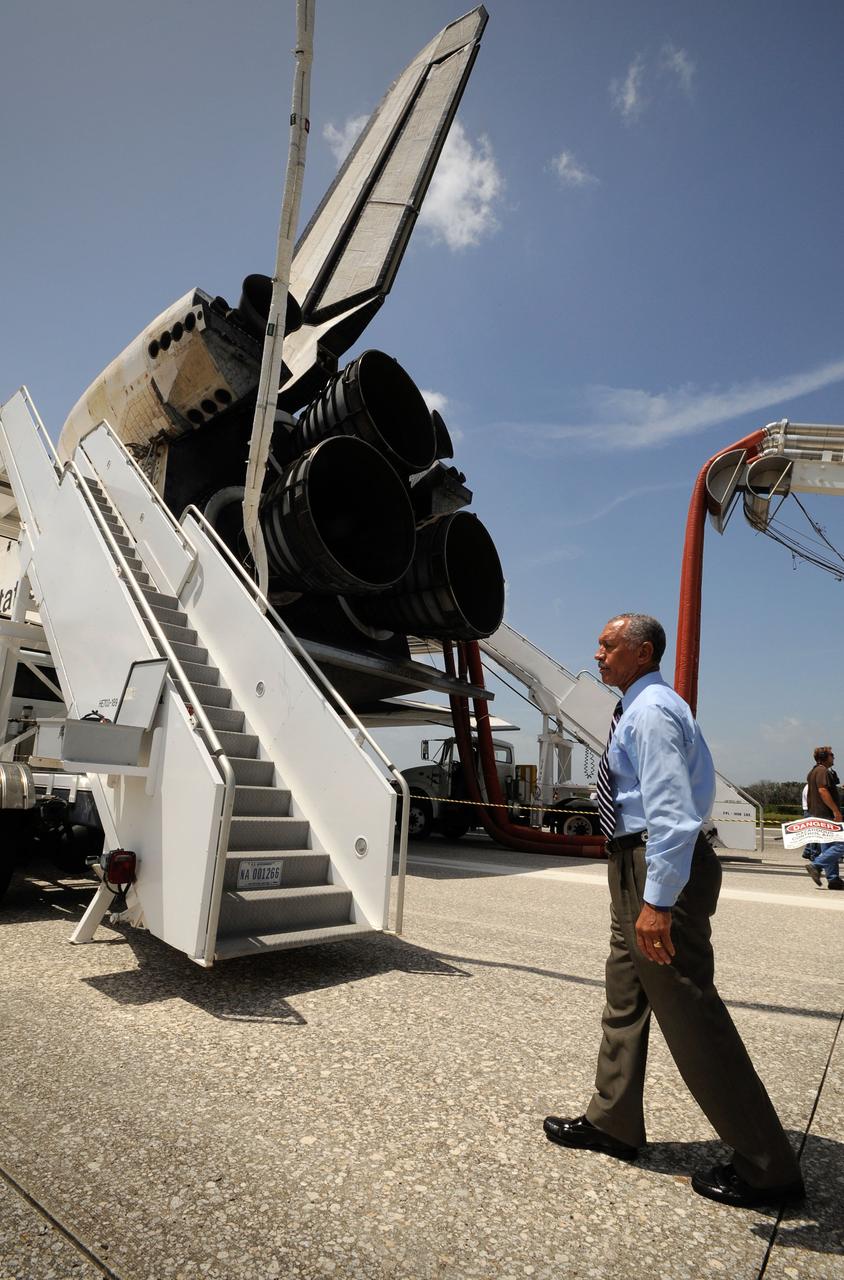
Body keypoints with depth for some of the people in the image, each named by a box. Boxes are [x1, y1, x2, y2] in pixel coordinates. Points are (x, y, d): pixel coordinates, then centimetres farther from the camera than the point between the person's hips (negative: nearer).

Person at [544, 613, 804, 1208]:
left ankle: (767, 1169, 18)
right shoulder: (645, 707, 13)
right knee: (625, 995, 19)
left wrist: (658, 900, -27)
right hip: (636, 865, 11)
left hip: (660, 868, -11)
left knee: (690, 1013, 0)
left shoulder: (651, 711, -18)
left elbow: (672, 810, -25)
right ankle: (612, 1123, 36)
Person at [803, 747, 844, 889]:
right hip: (825, 815, -11)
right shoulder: (822, 771, -11)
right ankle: (816, 866, -15)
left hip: (815, 814, 11)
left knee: (827, 848, 10)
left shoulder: (813, 772, 21)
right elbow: (823, 790, -22)